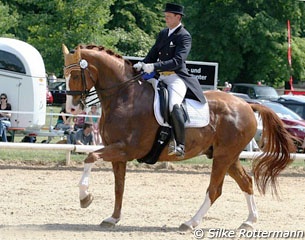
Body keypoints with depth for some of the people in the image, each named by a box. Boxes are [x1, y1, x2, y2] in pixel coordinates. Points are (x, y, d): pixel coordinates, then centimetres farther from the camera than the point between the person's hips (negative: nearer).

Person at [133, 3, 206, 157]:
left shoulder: (184, 37, -7)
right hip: (161, 77, 9)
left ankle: (180, 145, -30)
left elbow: (177, 61, -19)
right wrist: (142, 65, -2)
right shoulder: (163, 34, 16)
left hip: (177, 77, -9)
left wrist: (154, 67, -27)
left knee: (174, 105, -32)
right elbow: (153, 54, 19)